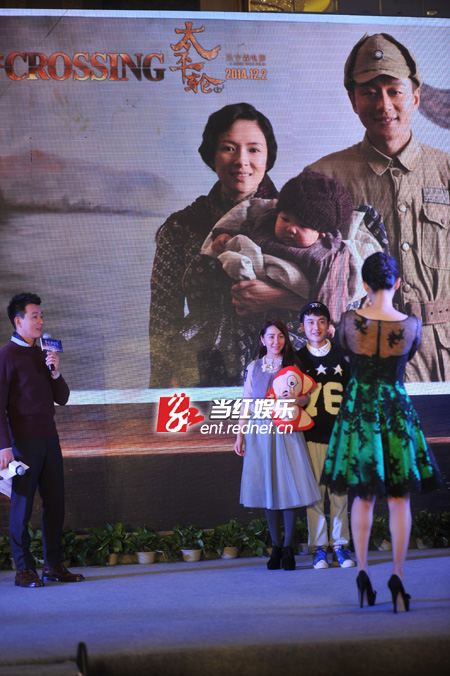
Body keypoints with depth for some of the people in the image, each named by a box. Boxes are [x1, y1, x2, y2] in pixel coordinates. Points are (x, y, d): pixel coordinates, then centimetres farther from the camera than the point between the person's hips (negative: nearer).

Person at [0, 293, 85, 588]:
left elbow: (62, 398, 17)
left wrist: (55, 372, -2)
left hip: (49, 438, 7)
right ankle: (24, 569, 2)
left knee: (55, 503, 7)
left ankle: (54, 565, 14)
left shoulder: (42, 354, 16)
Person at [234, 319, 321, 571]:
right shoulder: (254, 368, 12)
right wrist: (240, 434, 9)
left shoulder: (293, 365, 6)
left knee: (289, 483, -8)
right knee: (267, 487, 2)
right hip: (260, 432, 2)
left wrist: (295, 399, -18)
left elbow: (306, 397, 5)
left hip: (286, 430, -2)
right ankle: (276, 547, 7)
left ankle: (288, 548, -3)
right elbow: (247, 403, 13)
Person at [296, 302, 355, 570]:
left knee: (340, 492, 1)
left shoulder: (342, 355, 7)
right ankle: (318, 548, 5)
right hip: (311, 436, 0)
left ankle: (341, 545, 9)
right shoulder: (297, 359, 7)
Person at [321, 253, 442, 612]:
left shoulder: (350, 320, -10)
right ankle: (398, 573, -6)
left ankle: (362, 570, 6)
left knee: (363, 495, 13)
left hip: (358, 409, 1)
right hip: (396, 410, -1)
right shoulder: (411, 325, -11)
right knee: (400, 498, 6)